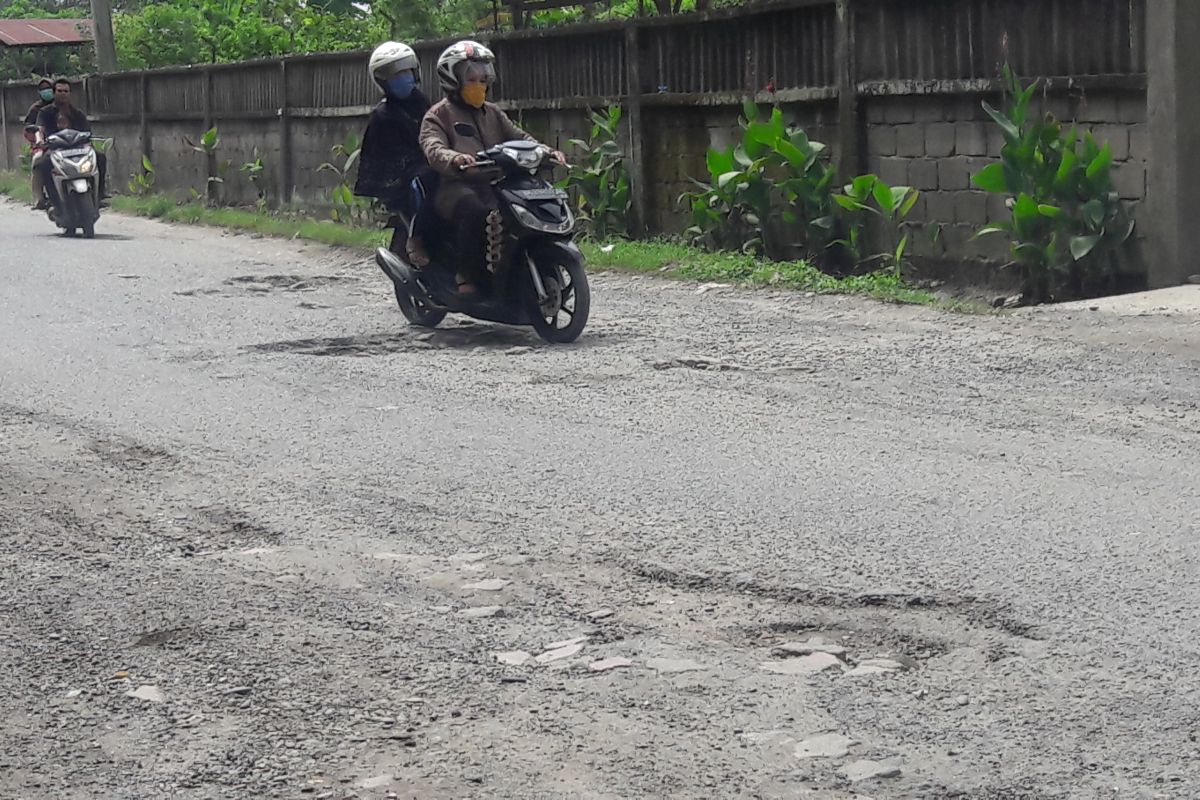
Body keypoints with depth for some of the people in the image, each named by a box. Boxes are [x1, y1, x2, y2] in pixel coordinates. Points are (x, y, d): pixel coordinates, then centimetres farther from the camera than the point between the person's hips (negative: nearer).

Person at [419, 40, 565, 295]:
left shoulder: (493, 113, 27)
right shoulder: (438, 115, 7)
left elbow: (518, 136, 17)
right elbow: (434, 149, -12)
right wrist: (454, 158, -36)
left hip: (493, 185, 5)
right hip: (456, 186, -5)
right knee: (476, 211, -38)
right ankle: (467, 278, -29)